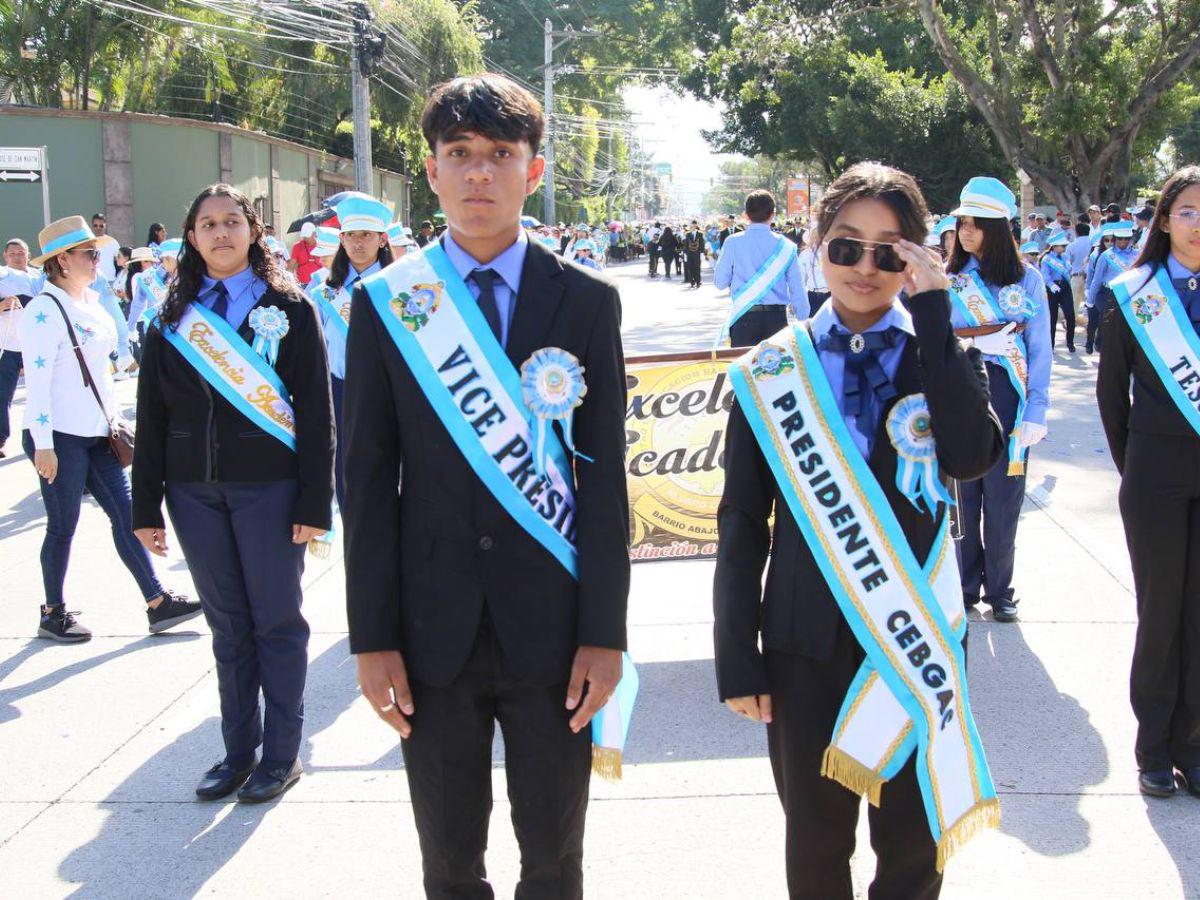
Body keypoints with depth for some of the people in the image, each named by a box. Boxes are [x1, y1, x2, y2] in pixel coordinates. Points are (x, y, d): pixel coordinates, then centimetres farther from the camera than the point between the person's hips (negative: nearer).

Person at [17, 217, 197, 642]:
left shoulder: (90, 302, 12)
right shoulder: (44, 309, -14)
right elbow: (37, 379, -17)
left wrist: (114, 418, 17)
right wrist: (43, 443, -20)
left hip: (95, 433, 8)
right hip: (59, 436, -8)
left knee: (125, 515, 5)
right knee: (63, 526, 3)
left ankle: (158, 603, 7)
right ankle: (53, 614, 18)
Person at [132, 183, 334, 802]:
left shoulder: (288, 309, 0)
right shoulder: (173, 319, 9)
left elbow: (316, 409, -4)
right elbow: (152, 418, 10)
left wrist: (314, 501, -11)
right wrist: (146, 507, 6)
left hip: (269, 487, -3)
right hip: (195, 491, 3)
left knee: (277, 621, 3)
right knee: (227, 623, 11)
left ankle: (282, 753, 14)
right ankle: (238, 750, 21)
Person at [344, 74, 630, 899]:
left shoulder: (586, 303, -1)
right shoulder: (386, 303, 1)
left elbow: (603, 474, -2)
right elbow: (369, 476, 1)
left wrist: (603, 633, -6)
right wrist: (373, 636, -3)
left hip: (550, 626, 0)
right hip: (434, 631, 1)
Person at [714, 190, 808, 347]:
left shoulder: (733, 242, -2)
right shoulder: (785, 246, -1)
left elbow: (720, 282, 2)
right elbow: (797, 289, -1)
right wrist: (803, 322, 7)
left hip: (743, 317, -1)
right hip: (777, 317, 1)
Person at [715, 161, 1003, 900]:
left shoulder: (943, 356, 2)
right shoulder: (772, 369, 1)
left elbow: (973, 455, -20)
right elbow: (743, 522, 3)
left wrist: (933, 313, -17)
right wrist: (737, 658, -1)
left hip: (918, 636, 0)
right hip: (807, 643, 0)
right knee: (816, 840, 12)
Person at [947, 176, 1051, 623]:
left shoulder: (1027, 279, 2)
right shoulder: (947, 280, 4)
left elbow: (1040, 350, -1)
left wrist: (1036, 412, -6)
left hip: (1007, 400, -1)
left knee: (1003, 499, 4)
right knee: (962, 497, 4)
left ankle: (999, 589, 17)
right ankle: (965, 585, 18)